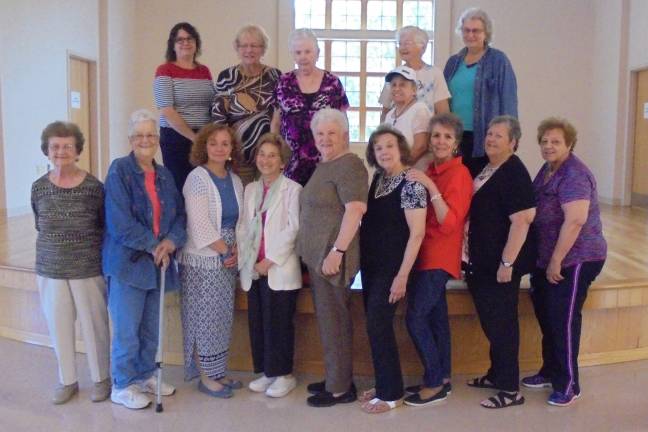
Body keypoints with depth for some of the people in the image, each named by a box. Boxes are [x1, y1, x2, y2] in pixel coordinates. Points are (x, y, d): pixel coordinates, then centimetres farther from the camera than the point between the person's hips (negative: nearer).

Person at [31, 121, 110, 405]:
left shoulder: (93, 187, -7)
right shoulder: (38, 188, 1)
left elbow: (106, 228, 0)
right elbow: (41, 228, 11)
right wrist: (55, 248, 6)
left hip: (88, 270, -3)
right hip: (50, 271, 3)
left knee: (94, 325, 7)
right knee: (59, 327, 11)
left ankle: (101, 378, 26)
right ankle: (67, 380, 30)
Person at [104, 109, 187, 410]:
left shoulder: (165, 176, 12)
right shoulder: (119, 170, -7)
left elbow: (179, 215, 8)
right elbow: (120, 221, -16)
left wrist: (171, 241, -11)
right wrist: (153, 245, -14)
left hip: (159, 263, 6)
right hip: (127, 261, -6)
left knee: (152, 327, 15)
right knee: (126, 329, 1)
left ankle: (145, 376, 32)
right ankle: (122, 386, 16)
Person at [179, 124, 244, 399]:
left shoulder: (234, 180, 10)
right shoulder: (197, 178, -10)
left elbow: (240, 220, 8)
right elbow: (200, 225, -16)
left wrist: (237, 250, -8)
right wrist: (225, 250, -12)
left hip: (228, 260, 7)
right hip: (202, 261, -7)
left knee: (222, 319, 11)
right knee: (205, 319, 0)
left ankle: (216, 372, 23)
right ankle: (205, 377, 12)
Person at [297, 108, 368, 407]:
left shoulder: (348, 165, -13)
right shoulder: (324, 165, 17)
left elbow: (356, 209, -24)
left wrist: (337, 251, -26)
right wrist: (318, 252, 17)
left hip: (332, 255, -9)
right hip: (317, 255, 9)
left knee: (334, 320, -1)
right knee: (329, 318, 15)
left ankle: (340, 388, 10)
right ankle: (336, 379, 27)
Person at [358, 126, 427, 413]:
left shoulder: (411, 183, -14)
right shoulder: (378, 179, 9)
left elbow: (417, 232, -18)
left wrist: (402, 275, -20)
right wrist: (361, 259, 13)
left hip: (391, 267, -8)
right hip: (371, 264, 8)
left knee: (378, 325, -7)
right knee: (375, 325, 11)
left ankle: (392, 394, 5)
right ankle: (383, 385, 24)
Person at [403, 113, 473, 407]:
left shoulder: (459, 173, -13)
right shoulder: (431, 171, 10)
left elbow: (450, 223, -22)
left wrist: (430, 186, -27)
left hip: (439, 258, -8)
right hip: (427, 255, 8)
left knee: (415, 318, -9)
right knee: (435, 316, 13)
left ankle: (435, 384, 3)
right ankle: (441, 378, 23)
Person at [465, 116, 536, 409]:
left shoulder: (514, 173, -16)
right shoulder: (484, 166, 10)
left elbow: (521, 221, -22)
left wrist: (507, 263, -23)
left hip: (502, 262, -8)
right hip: (482, 259, 9)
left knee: (502, 322, -1)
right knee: (489, 319, 18)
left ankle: (510, 390, 11)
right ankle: (496, 375, 34)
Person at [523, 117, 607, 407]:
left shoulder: (574, 175, -18)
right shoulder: (548, 170, 11)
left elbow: (575, 221, -27)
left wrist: (556, 261, -22)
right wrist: (547, 261, 16)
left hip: (575, 259, -9)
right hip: (547, 258, 9)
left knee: (563, 320, -4)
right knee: (545, 314, 16)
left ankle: (568, 385, 10)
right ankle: (550, 371, 32)